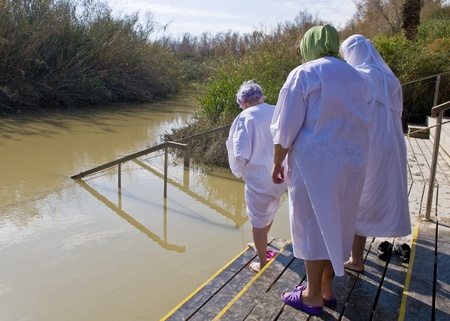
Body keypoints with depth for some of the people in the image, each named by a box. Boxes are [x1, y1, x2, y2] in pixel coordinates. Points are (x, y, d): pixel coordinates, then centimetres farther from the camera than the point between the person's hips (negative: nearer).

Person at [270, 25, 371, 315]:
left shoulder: (304, 74, -7)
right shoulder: (356, 77, 13)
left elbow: (287, 126, -11)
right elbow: (363, 124, 13)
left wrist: (277, 163, -3)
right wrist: (351, 155, 19)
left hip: (315, 163, -6)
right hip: (352, 163, 6)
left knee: (313, 225, 5)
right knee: (334, 224, 16)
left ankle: (313, 295, 17)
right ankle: (327, 288, 29)